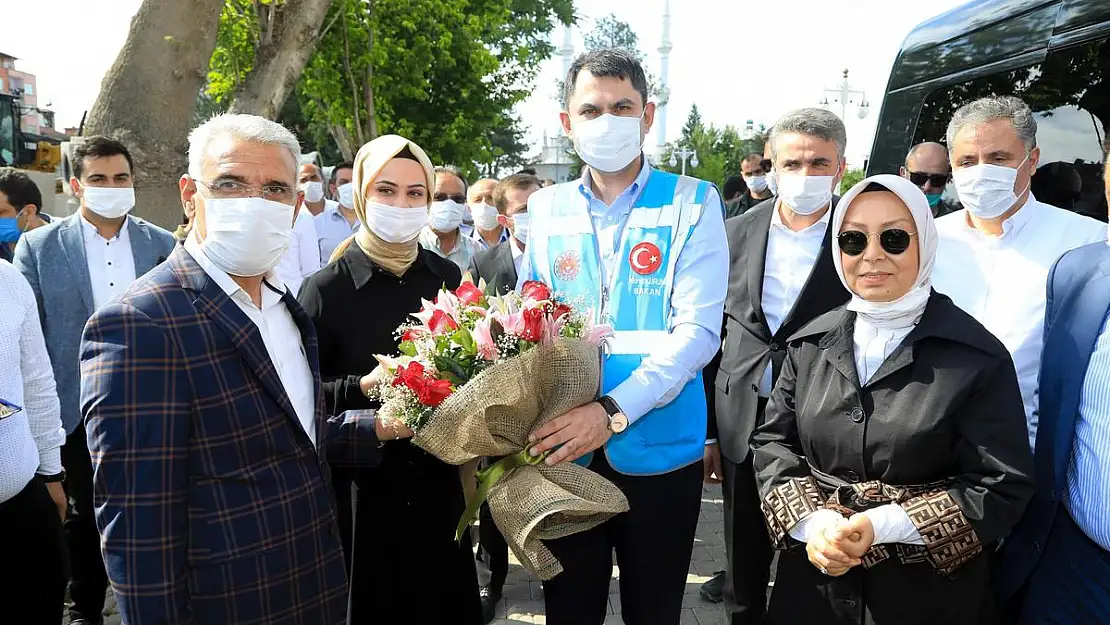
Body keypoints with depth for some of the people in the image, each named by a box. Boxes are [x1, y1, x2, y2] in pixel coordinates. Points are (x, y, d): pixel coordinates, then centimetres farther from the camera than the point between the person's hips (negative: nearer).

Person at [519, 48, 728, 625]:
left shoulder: (692, 204, -4)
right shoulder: (546, 209, 5)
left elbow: (698, 330, -14)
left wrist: (613, 411, -26)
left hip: (658, 451, -2)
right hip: (562, 451, 2)